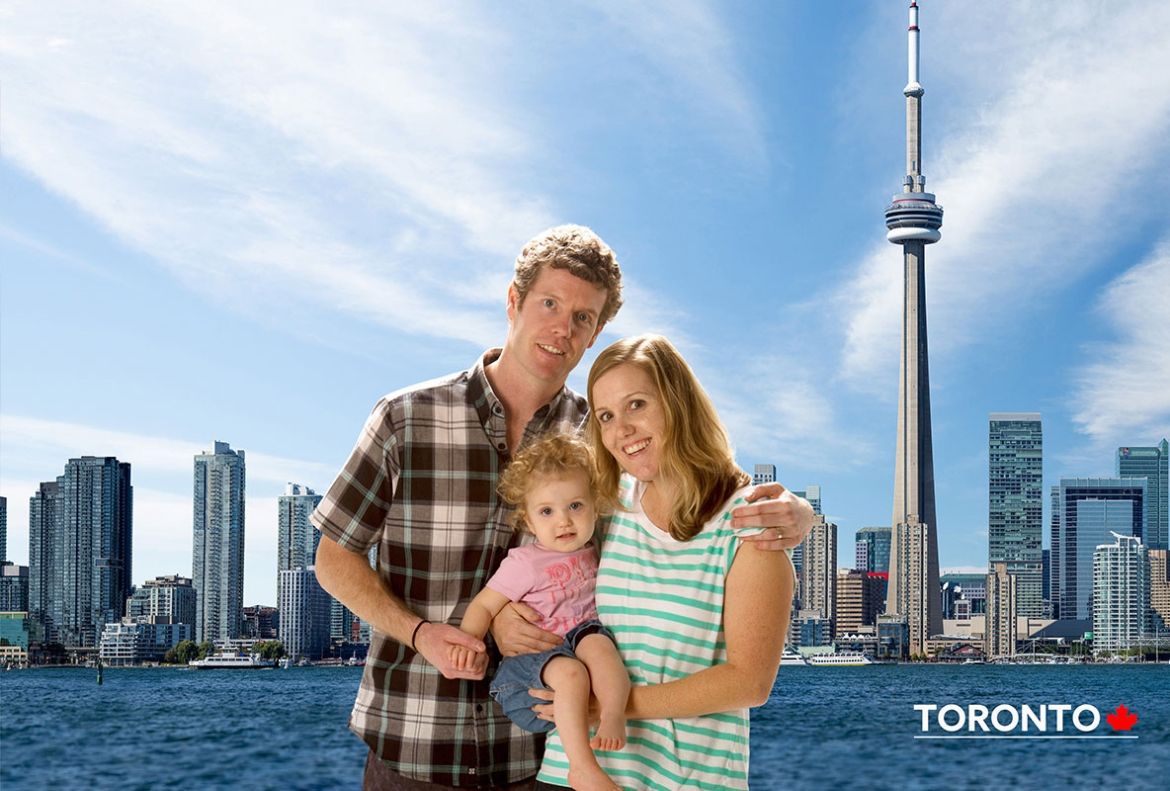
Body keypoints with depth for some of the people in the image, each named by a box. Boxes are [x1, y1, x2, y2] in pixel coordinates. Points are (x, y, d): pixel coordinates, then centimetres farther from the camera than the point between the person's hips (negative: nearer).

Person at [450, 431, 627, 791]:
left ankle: (613, 718, -41)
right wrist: (469, 642, -22)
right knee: (570, 673, -37)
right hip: (534, 655, -4)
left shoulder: (591, 552, 12)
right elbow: (484, 605, -5)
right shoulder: (524, 563, -5)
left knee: (598, 643, -30)